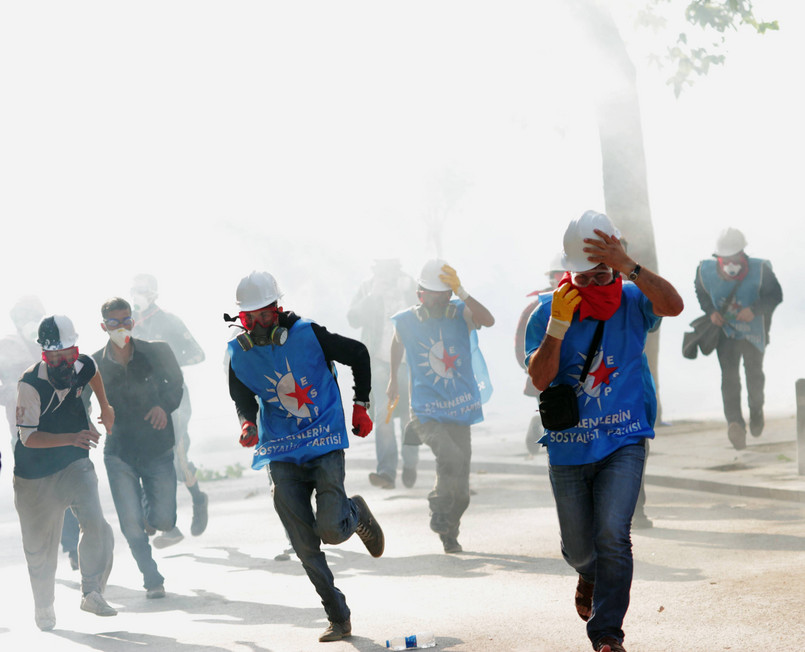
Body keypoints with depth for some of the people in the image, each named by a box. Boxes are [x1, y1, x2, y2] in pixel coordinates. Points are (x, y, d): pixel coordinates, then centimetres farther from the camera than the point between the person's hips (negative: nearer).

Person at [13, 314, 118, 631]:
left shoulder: (82, 366, -8)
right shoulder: (31, 384, -24)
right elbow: (28, 437, -28)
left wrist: (105, 409, 25)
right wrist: (73, 438, -39)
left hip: (74, 464, 3)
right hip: (36, 472, -3)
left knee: (96, 524, -20)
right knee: (40, 545, 8)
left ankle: (92, 593, -8)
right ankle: (44, 608, 30)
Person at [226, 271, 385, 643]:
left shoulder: (306, 334, -10)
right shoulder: (238, 353, -1)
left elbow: (358, 354, 4)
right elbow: (244, 400, 11)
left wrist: (361, 405, 7)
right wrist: (248, 424, -12)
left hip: (325, 446, -3)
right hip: (281, 454, 3)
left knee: (331, 531, -16)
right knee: (305, 548, -2)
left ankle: (356, 513, 20)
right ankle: (338, 618, 12)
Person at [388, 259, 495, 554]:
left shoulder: (461, 313, -3)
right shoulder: (405, 321, -2)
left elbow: (488, 320, -24)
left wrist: (461, 292, -33)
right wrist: (393, 380, 33)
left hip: (460, 411, 2)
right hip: (426, 413, -2)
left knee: (461, 490, 8)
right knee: (451, 457, -28)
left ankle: (449, 533, 32)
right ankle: (438, 509, -2)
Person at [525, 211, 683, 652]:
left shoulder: (631, 301, -4)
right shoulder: (549, 312, -3)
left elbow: (673, 305, -27)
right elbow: (540, 379, -13)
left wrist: (628, 267, -36)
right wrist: (558, 326, -25)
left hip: (623, 441, -2)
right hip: (568, 446, 2)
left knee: (613, 535, -18)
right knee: (578, 546, 14)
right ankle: (589, 576, 51)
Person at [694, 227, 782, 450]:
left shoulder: (759, 271, -24)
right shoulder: (706, 271, -18)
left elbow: (775, 295, -12)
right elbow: (701, 292, 4)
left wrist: (755, 310, -28)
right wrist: (711, 311, -14)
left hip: (753, 331, 0)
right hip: (725, 330, 0)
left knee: (754, 373, 11)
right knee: (729, 375, -15)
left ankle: (756, 409, 42)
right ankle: (735, 422, -27)